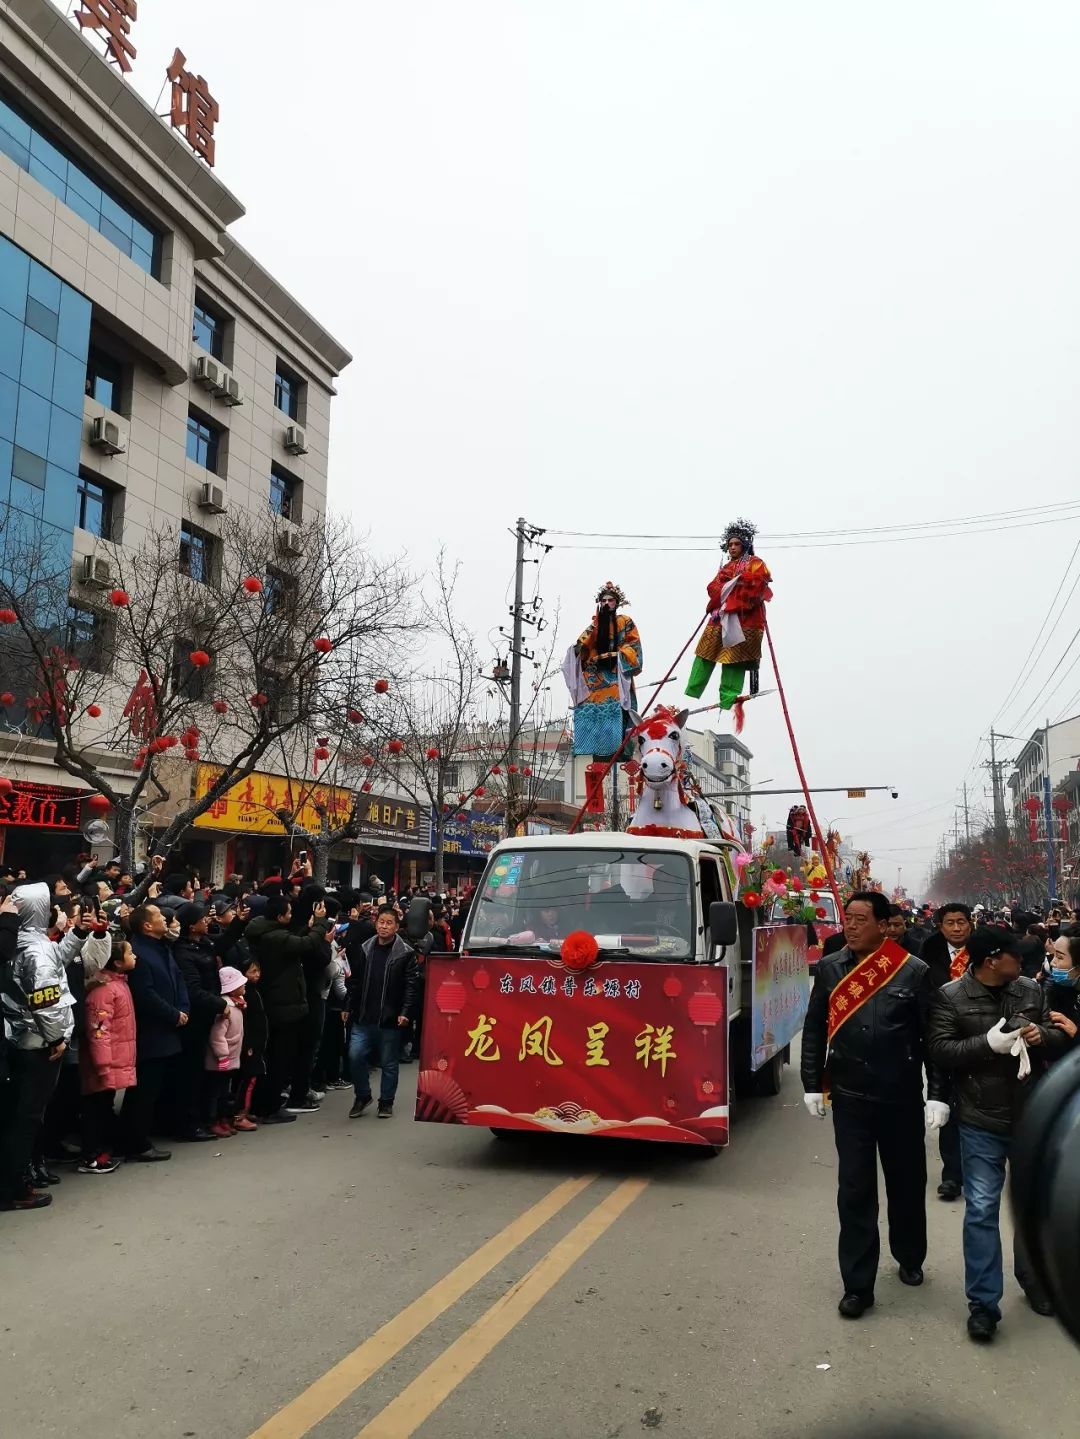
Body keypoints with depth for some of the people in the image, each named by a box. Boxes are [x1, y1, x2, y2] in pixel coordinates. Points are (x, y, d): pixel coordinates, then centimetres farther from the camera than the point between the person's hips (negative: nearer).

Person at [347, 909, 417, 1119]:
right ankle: (362, 1096, 19)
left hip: (390, 1019, -3)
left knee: (388, 1062, 7)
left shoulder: (405, 953, -5)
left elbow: (410, 986, -8)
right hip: (363, 1017, 3)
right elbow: (355, 981, 11)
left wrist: (405, 1013, -15)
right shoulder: (365, 949, 7)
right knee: (355, 1055, -2)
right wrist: (350, 1007, 8)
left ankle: (386, 1102, 23)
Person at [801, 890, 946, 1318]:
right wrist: (812, 1085, 2)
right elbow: (814, 1029, 4)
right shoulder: (829, 969, -2)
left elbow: (932, 1036, -5)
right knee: (854, 1190, 2)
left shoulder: (913, 972, -8)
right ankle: (857, 1284, 13)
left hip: (902, 1098, 0)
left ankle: (910, 1258, 41)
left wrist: (937, 1094, -7)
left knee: (907, 1183, 17)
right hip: (850, 1099, 1)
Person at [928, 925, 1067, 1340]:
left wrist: (1044, 1036, -13)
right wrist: (988, 1043, -25)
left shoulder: (1031, 990, 2)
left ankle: (1034, 1280, 42)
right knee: (981, 1211, 0)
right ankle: (982, 1304, 12)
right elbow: (940, 1051, -15)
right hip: (982, 1122, -4)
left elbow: (1061, 1039, 10)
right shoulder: (950, 997, -11)